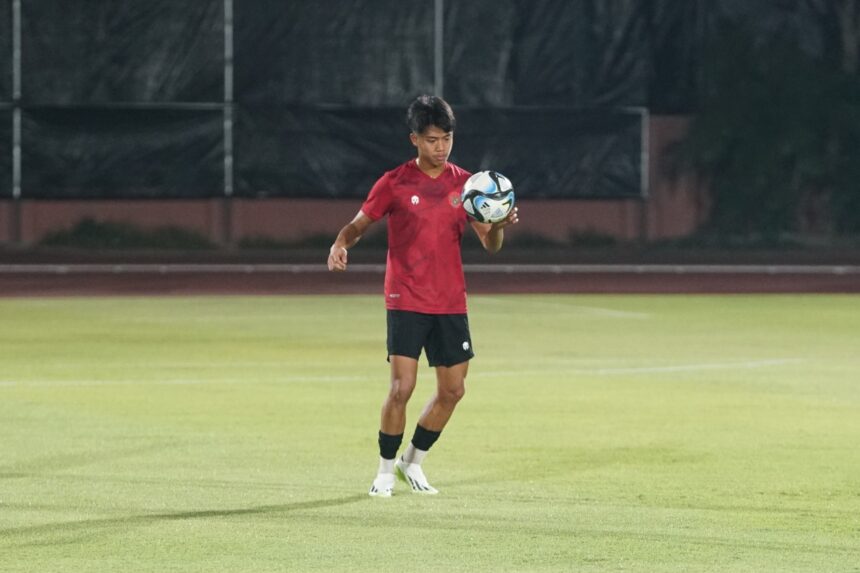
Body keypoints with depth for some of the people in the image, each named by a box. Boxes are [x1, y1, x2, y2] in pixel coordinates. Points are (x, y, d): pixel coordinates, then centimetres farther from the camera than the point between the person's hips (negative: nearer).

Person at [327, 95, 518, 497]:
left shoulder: (463, 184, 5)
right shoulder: (395, 183, -4)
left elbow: (489, 244, 4)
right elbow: (358, 225, 0)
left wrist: (499, 226, -19)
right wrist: (339, 244, -22)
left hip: (450, 304, 4)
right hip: (406, 302, -4)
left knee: (453, 389, 4)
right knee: (402, 387, -12)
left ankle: (413, 462, 24)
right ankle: (385, 471, 4)